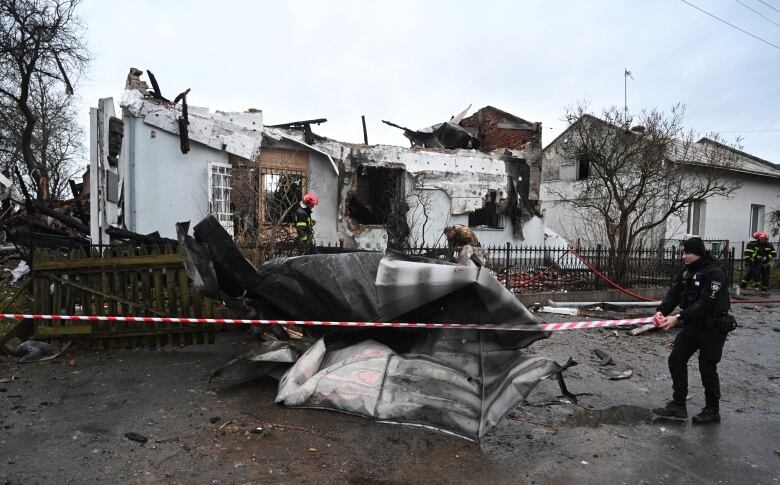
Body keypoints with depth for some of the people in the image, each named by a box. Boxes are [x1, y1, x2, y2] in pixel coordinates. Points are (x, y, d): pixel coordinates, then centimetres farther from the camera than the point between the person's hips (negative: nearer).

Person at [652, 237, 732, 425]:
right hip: (692, 325, 7)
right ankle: (678, 405, 16)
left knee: (707, 367, 2)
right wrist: (661, 311, -20)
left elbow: (705, 304, -27)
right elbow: (673, 294, -2)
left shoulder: (714, 273, -20)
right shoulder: (686, 272, 4)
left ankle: (712, 411, 21)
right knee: (676, 360, 6)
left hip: (712, 327, -7)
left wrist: (679, 318, -32)